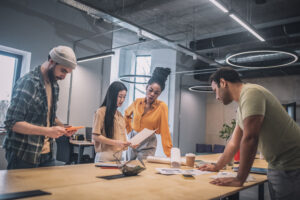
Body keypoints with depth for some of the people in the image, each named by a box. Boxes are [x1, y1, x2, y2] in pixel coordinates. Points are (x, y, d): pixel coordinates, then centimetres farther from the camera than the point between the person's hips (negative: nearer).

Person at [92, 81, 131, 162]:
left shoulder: (120, 115, 14)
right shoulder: (101, 112, -6)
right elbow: (95, 136, -11)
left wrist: (128, 143, -1)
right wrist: (116, 142, -19)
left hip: (118, 156, 6)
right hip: (105, 157, -6)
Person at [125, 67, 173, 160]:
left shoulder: (162, 106, -18)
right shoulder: (137, 102, -5)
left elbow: (164, 131, -19)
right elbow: (127, 115, 16)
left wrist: (169, 154, -20)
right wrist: (129, 130, 8)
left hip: (148, 144, -4)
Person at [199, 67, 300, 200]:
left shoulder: (250, 93, -19)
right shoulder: (241, 106, 12)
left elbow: (250, 139, -27)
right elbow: (234, 143, 18)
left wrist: (239, 180, -22)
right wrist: (216, 167, 23)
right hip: (277, 166, 9)